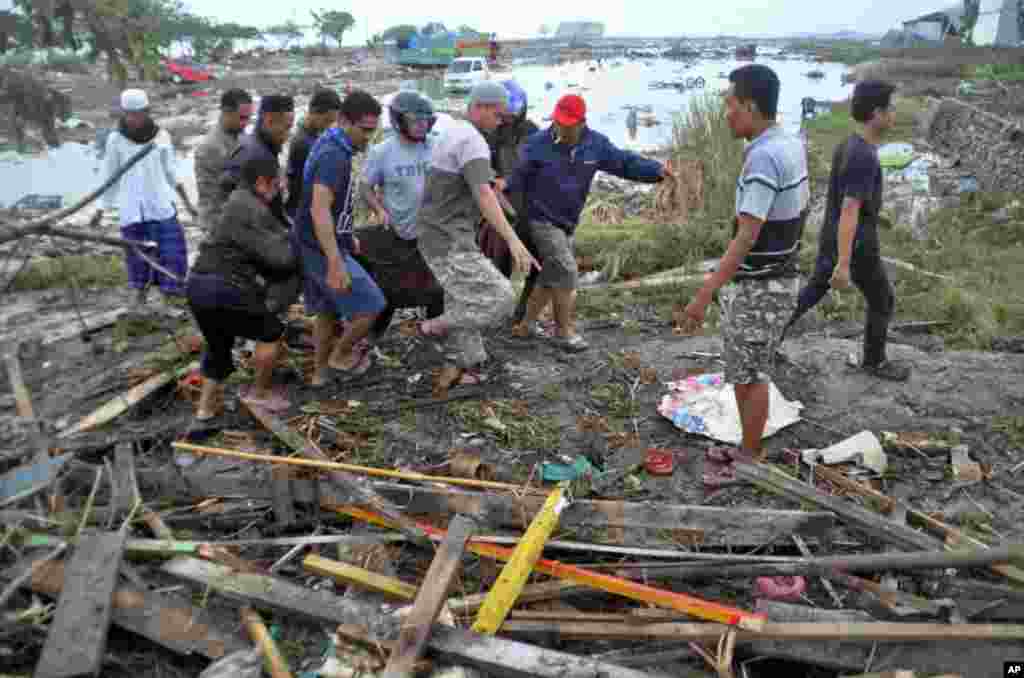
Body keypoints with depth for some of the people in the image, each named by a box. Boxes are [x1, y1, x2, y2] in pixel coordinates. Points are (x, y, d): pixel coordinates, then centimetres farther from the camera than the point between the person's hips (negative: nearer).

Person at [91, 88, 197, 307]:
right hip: (131, 209, 0)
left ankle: (168, 301, 10)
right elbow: (110, 176, 5)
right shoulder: (116, 139, -3)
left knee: (171, 253, -3)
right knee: (137, 254, 7)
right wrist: (101, 209, 5)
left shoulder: (161, 136, -2)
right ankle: (140, 294, 28)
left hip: (161, 205, 0)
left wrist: (187, 201, 7)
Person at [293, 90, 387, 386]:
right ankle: (340, 356, 16)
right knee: (371, 306, -1)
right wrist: (336, 263, -36)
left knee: (328, 311, 19)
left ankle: (321, 370, 30)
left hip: (316, 245, 10)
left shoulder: (331, 145, 9)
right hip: (323, 249, -10)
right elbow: (319, 210, -32)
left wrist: (347, 236, 28)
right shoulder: (334, 155, -23)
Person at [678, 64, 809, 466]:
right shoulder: (791, 145, 6)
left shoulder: (763, 157, -23)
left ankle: (750, 462, 16)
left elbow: (746, 238, -29)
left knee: (748, 376, 3)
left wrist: (704, 295, -30)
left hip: (757, 288, -9)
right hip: (778, 279, 9)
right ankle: (749, 453, 31)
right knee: (751, 372, 18)